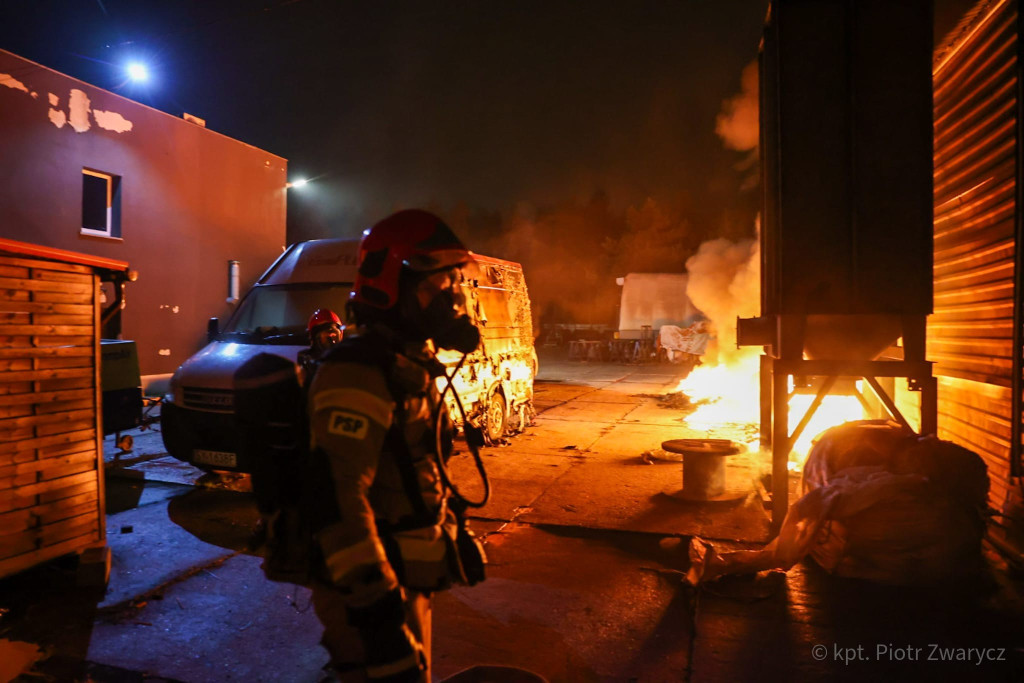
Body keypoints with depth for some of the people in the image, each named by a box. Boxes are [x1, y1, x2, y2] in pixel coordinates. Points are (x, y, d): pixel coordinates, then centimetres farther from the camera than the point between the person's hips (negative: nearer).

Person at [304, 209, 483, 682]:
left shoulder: (409, 365, 9)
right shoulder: (359, 373, -24)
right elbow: (337, 499, -29)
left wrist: (453, 536, 22)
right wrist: (378, 609, -27)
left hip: (404, 578, 10)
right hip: (370, 587, -9)